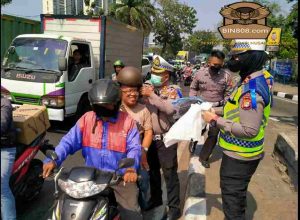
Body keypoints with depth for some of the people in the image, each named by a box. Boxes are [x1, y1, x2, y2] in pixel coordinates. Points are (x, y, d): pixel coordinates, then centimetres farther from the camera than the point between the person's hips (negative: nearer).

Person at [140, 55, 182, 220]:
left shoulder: (173, 90, -8)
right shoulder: (146, 86, 6)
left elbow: (170, 109, -27)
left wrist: (152, 95, -27)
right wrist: (143, 94, -17)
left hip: (166, 138, -5)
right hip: (149, 136, 5)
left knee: (170, 173, 4)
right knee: (152, 170, 21)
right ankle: (156, 198, 41)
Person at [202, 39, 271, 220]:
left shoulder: (252, 90, -27)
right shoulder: (254, 81, 5)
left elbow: (249, 130, -30)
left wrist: (216, 121, -23)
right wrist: (217, 112, 4)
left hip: (239, 156, -10)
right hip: (239, 153, 10)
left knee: (232, 197, 8)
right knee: (237, 193, 28)